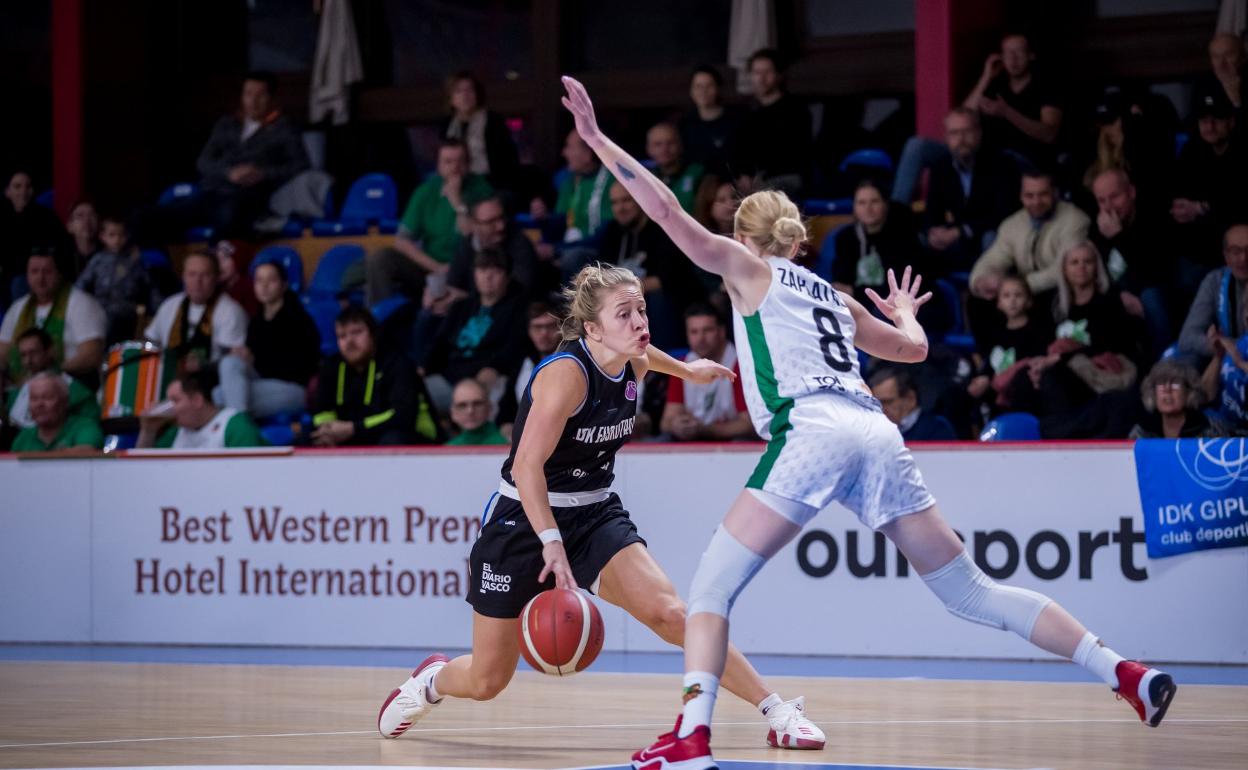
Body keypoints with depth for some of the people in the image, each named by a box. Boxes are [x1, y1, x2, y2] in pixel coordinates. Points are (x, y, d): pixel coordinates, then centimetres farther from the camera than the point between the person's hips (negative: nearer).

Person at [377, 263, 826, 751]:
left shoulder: (635, 363, -3)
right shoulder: (566, 373, -25)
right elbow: (527, 466, -32)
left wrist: (687, 371, 43)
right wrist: (551, 542, -41)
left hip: (596, 515, 5)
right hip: (524, 521, -5)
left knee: (669, 613, -22)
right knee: (487, 681, 8)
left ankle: (777, 712, -19)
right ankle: (430, 681, 43)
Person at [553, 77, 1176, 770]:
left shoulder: (747, 267, 15)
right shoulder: (830, 295, 30)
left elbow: (667, 210, 4)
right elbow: (914, 348, 42)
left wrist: (597, 140, 9)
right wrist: (905, 315, 65)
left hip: (812, 433, -6)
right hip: (877, 435, 6)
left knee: (712, 585, -1)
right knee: (971, 592, 11)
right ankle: (1126, 673, 6)